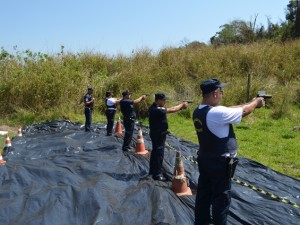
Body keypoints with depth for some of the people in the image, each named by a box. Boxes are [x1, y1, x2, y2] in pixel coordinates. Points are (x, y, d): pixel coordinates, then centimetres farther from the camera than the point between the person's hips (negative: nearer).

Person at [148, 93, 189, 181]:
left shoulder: (155, 108, 6)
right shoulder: (156, 110, -25)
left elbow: (170, 109, 7)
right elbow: (171, 110, -19)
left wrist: (181, 106, -2)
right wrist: (182, 105, -7)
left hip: (157, 133, 11)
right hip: (158, 134, -11)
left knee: (155, 152, 20)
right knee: (159, 153, -3)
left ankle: (153, 170, 32)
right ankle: (157, 174, 4)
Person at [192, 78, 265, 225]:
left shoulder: (198, 112, 1)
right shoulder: (217, 113, -26)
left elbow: (229, 110, 9)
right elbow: (244, 111, -11)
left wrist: (250, 103, 12)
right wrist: (256, 102, 8)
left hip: (204, 160, 8)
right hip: (219, 163, -8)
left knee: (203, 195, 17)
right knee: (221, 199, 6)